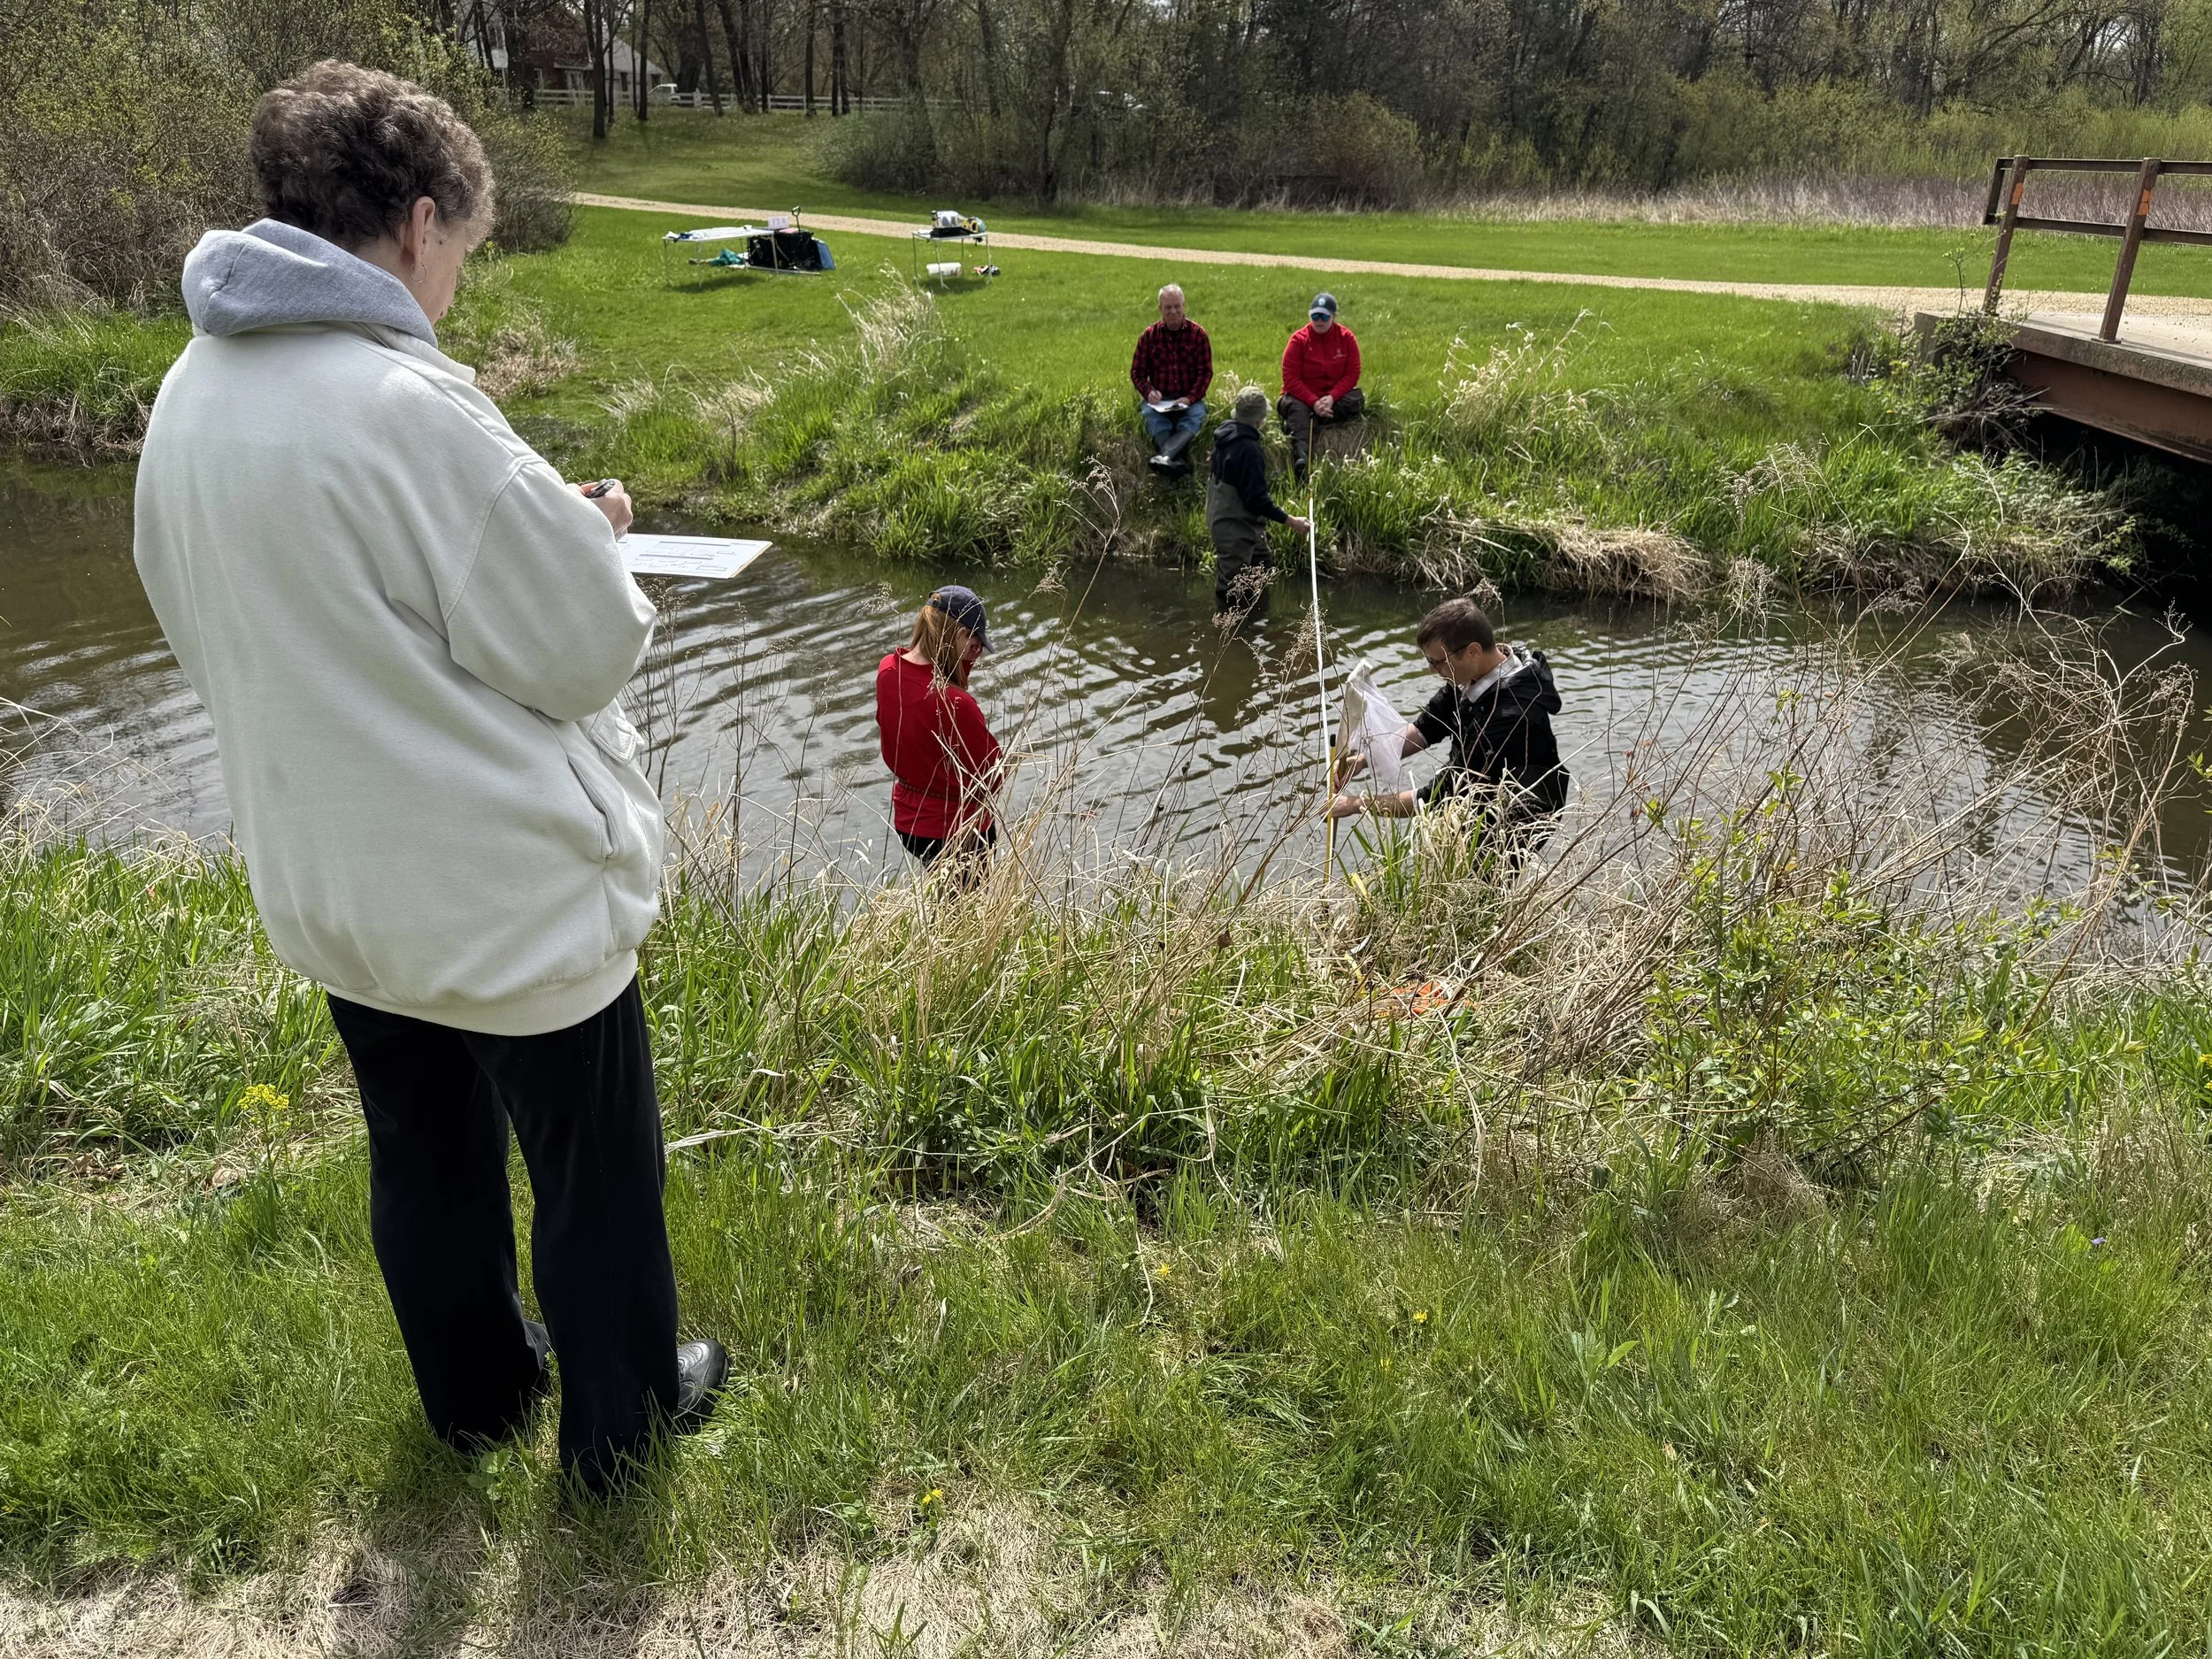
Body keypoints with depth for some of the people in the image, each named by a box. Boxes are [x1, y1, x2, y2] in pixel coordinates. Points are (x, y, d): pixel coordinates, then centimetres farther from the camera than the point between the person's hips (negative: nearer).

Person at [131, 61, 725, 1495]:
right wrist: (587, 541, 0)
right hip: (511, 893, -8)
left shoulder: (192, 395, 0)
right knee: (595, 1172, 14)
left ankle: (474, 1390, 46)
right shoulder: (406, 404, -26)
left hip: (328, 880, 8)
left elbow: (211, 630, 12)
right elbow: (584, 648, -21)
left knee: (424, 1151, 25)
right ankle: (621, 1419, 34)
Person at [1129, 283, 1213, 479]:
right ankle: (1180, 465, -56)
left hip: (1190, 399, 0)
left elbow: (1206, 371, 2)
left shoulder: (1198, 334, 5)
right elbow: (1137, 371, 10)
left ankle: (1164, 457, -60)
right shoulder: (1149, 335, 9)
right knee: (1151, 416, -34)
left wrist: (1190, 398, -14)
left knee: (1194, 418, -34)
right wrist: (1148, 391, -11)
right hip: (1159, 400, 1)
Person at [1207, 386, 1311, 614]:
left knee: (1264, 566, 26)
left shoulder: (1226, 434, 1)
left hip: (1221, 516, 11)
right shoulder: (1248, 449, -28)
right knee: (1232, 594, 0)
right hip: (1235, 528, -11)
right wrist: (1290, 521, -24)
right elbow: (1257, 499, -28)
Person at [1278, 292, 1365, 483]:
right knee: (1297, 410, -36)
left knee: (1357, 398, -26)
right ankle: (1301, 463, -60)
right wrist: (1314, 403, -25)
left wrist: (1331, 398, -23)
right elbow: (1291, 379, -13)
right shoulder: (1299, 339, -9)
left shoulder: (1346, 338, -3)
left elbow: (1352, 374, -6)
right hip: (1303, 398, -3)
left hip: (1334, 397, 3)